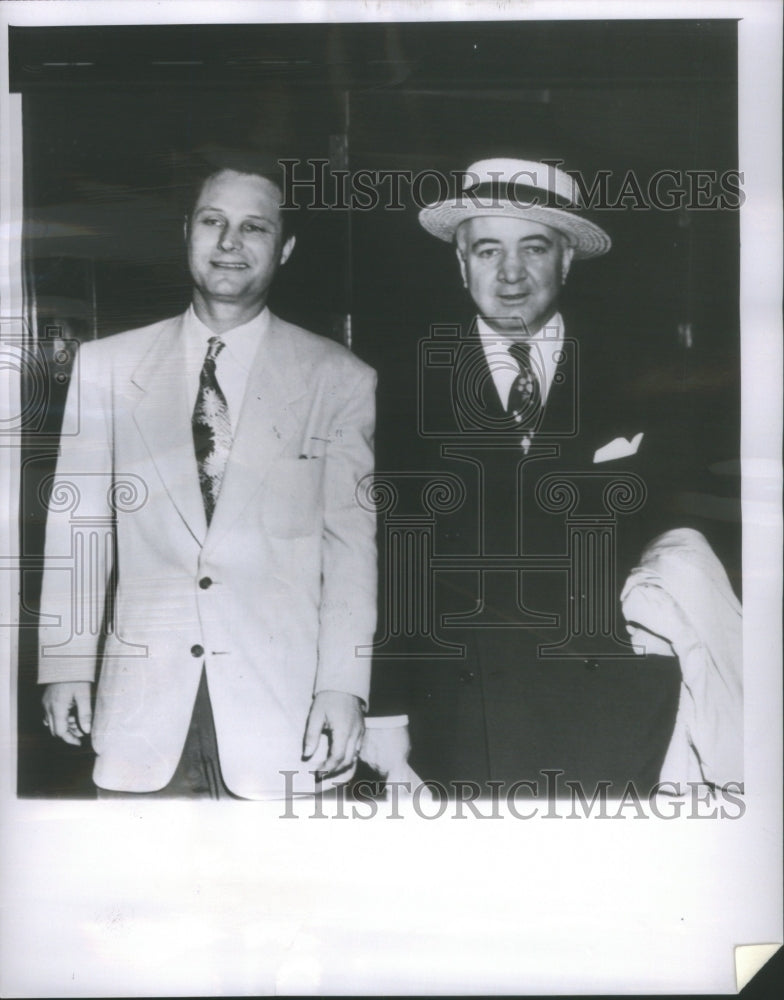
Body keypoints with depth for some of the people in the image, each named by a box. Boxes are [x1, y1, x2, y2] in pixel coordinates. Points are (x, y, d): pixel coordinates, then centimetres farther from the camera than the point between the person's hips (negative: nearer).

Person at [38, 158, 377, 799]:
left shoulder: (340, 380, 3)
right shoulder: (106, 366, 9)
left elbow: (351, 543, -1)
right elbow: (79, 524, 8)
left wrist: (343, 687, -9)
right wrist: (66, 664, 2)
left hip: (281, 707, -1)